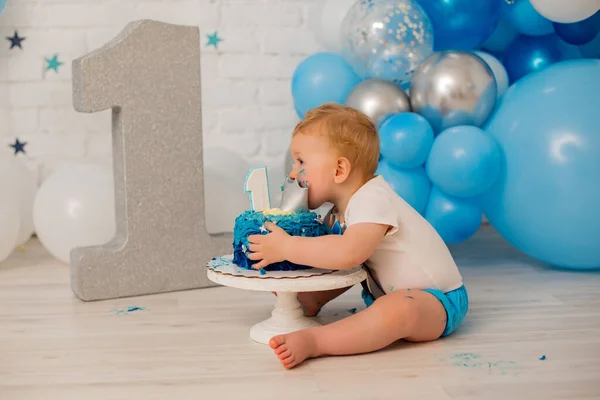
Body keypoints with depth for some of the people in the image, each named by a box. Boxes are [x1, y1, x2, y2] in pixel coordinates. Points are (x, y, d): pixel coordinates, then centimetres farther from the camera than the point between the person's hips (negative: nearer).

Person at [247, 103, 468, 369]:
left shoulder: (373, 200, -26)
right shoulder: (341, 210, 3)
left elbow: (346, 252, -43)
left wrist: (286, 247, -36)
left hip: (438, 301, -10)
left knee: (399, 309, -40)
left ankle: (312, 341, -40)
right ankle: (310, 300, 2)